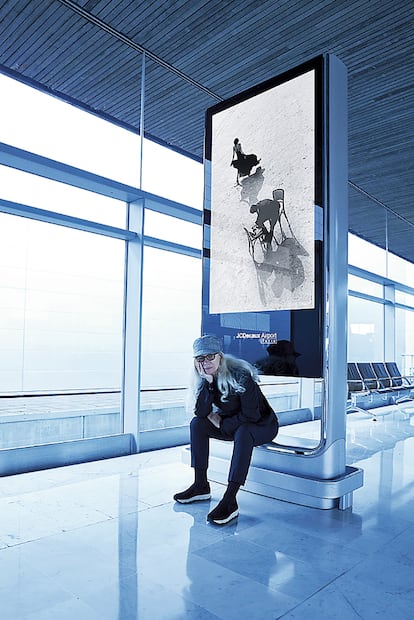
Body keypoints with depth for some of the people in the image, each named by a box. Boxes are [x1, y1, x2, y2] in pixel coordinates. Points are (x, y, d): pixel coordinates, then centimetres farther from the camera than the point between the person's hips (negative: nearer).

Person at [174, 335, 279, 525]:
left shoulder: (240, 376, -25)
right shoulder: (204, 379, -6)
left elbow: (251, 415, -25)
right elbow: (201, 412, -18)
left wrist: (222, 424, -17)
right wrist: (207, 381, -27)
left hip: (263, 425, -6)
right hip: (231, 425, 7)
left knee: (243, 432, -38)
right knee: (197, 423, -12)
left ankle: (229, 500, -39)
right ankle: (201, 486, -8)